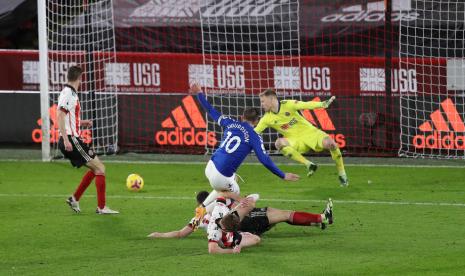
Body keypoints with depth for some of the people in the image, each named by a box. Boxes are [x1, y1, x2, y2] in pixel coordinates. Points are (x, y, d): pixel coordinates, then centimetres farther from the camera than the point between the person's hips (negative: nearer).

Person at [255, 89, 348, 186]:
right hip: (295, 141, 2)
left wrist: (324, 104, -35)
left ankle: (342, 174, -7)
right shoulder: (267, 119, -2)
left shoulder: (287, 105, -12)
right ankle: (309, 165, -24)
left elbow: (306, 105, -22)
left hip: (310, 132, -2)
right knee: (279, 143, -30)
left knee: (329, 143, -28)